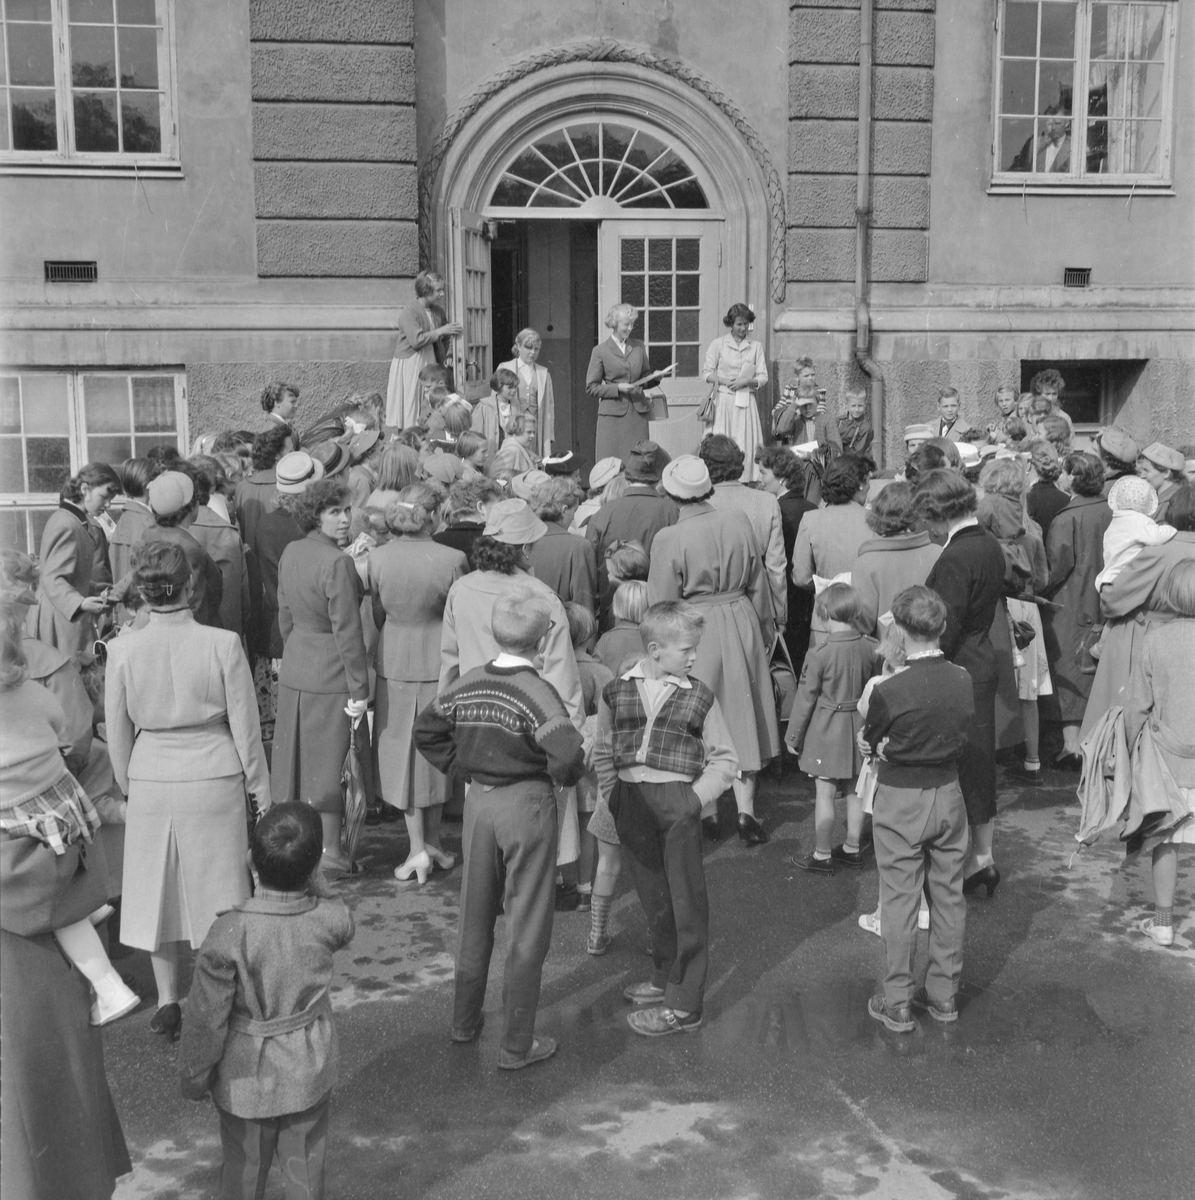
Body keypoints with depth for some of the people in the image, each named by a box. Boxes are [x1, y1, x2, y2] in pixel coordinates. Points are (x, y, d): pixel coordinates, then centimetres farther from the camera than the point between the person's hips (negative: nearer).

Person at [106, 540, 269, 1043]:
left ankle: (167, 1001, 23)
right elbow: (245, 726, -8)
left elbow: (117, 731, 0)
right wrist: (260, 789, 5)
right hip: (213, 777, -1)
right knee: (215, 888, 14)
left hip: (151, 780, 1)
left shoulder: (123, 649, -10)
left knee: (155, 887, 17)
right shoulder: (222, 644, -16)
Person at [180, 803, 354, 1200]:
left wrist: (193, 1078, -1)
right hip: (310, 1071, 2)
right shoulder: (330, 919, -20)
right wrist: (314, 883, -2)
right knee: (304, 1167, 19)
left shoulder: (229, 934, -27)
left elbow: (206, 1019, -17)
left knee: (244, 1168, 20)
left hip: (247, 1077, -2)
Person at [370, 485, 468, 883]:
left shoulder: (377, 557, -11)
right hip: (439, 662, -1)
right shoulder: (452, 559, -18)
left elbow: (378, 615, 0)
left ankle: (418, 848, 14)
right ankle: (433, 842, 26)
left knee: (402, 752, 13)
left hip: (394, 662, 1)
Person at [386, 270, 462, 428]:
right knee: (409, 408, -6)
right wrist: (441, 331, -16)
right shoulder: (409, 312, -13)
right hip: (409, 365, -7)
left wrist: (450, 333, 0)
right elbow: (416, 340, -22)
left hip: (429, 364, 7)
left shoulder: (437, 312, 10)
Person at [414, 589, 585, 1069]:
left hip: (478, 800, 6)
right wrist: (565, 776, -10)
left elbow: (425, 731, 9)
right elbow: (568, 754, -31)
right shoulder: (536, 692, -20)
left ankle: (465, 1020, 37)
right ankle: (516, 1044, 13)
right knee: (527, 926, 6)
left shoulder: (467, 683, -1)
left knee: (475, 917, 22)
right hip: (526, 805, -6)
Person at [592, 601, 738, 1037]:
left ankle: (684, 1004, 7)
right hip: (631, 803, 3)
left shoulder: (699, 697, -2)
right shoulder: (616, 692, 4)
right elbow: (603, 753, 14)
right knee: (653, 898, 15)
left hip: (677, 802, -3)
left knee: (686, 903, 1)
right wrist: (613, 796, 5)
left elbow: (725, 758, 1)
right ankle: (664, 978, 34)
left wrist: (699, 797, -10)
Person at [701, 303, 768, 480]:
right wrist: (724, 381, -13)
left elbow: (763, 377, 6)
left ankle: (745, 481, 1)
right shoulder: (718, 345, 4)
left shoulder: (756, 347, 8)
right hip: (723, 400, -1)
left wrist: (745, 381, -11)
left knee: (746, 445, -3)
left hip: (746, 402, 2)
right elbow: (706, 373, 3)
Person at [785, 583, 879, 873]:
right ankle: (852, 848, 29)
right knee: (855, 791, 17)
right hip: (860, 729, 5)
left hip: (827, 730, -5)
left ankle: (822, 855, 12)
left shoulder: (819, 655, -18)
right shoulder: (871, 649, -6)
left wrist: (793, 737, 1)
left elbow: (805, 699, -11)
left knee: (824, 794, 4)